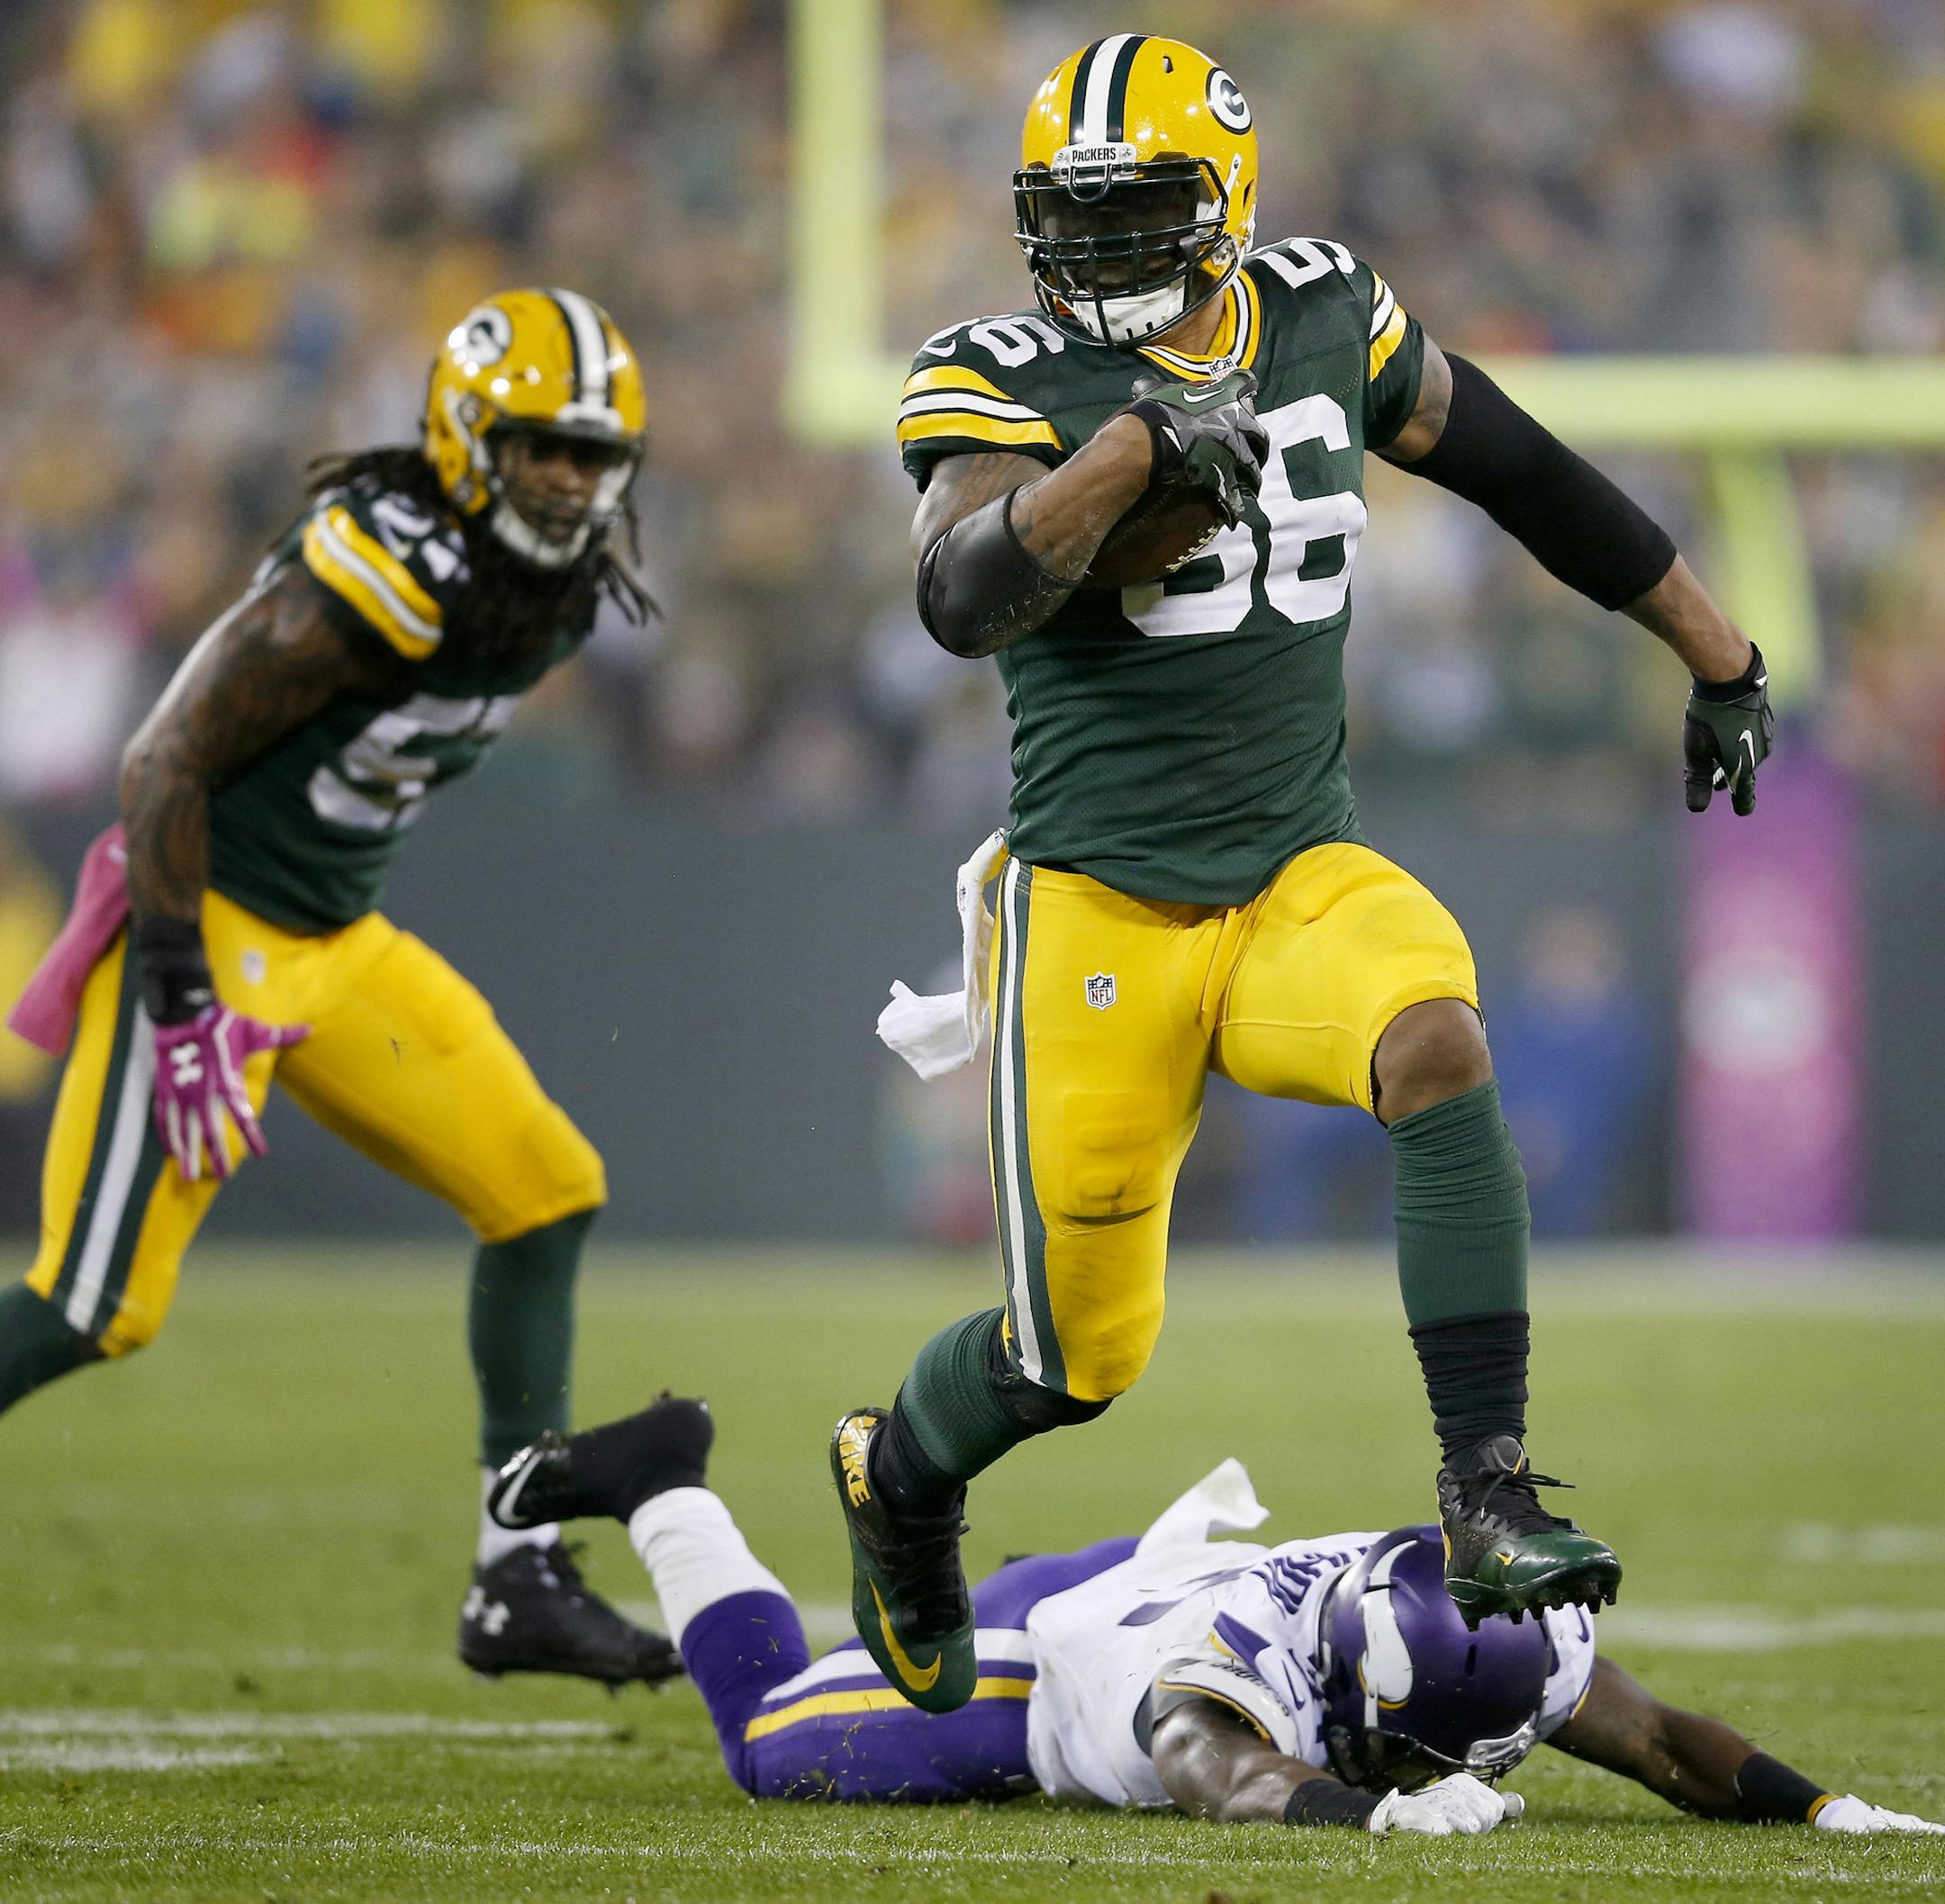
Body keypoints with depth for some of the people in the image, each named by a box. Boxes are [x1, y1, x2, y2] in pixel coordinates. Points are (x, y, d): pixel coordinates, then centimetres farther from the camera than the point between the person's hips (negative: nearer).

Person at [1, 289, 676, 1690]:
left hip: (335, 942, 9)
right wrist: (180, 1006, -21)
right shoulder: (371, 581, -24)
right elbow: (172, 766, -21)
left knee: (546, 1194, 3)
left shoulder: (562, 595, 3)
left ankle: (522, 1584, 7)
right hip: (210, 931, -9)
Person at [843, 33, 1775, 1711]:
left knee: (1439, 1049, -31)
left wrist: (1717, 653, 26)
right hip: (1102, 908, -3)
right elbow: (964, 602, -24)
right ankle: (899, 1476, 36)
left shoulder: (1323, 317, 5)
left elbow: (1518, 467, 19)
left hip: (1303, 878, 3)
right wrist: (1129, 448, -36)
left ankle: (1490, 1502, -30)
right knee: (1079, 1354, 0)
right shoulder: (1000, 382, -6)